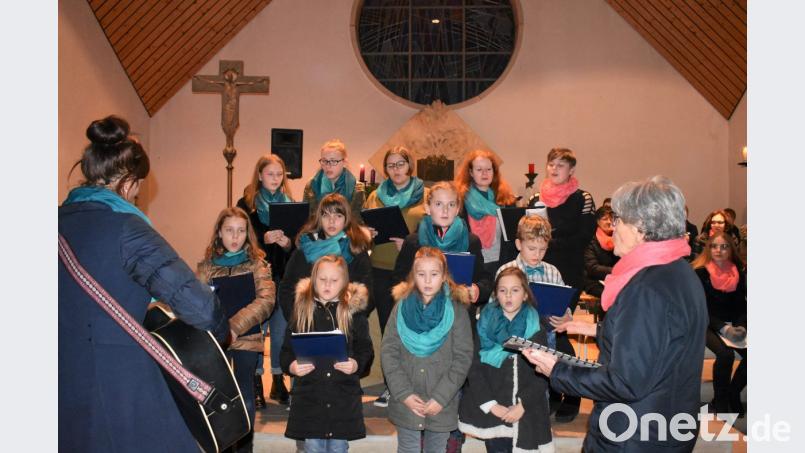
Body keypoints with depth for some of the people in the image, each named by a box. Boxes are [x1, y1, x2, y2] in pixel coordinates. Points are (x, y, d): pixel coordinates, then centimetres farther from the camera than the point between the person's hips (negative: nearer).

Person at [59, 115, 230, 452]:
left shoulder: (64, 219, 4)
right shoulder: (123, 226, -16)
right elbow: (196, 303, -25)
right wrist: (221, 333, -6)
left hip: (67, 390, 7)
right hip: (124, 390, -7)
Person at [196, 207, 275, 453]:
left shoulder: (257, 263, 1)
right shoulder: (207, 265, 5)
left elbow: (266, 300, -10)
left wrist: (235, 325, -20)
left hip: (248, 339, -1)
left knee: (245, 400, 7)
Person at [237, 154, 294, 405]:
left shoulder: (290, 204, 10)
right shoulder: (247, 204, 2)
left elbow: (298, 241, 8)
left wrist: (288, 243, -12)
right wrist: (264, 239, -19)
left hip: (282, 276, 3)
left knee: (281, 330, 7)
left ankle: (278, 380, 20)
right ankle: (256, 383, 14)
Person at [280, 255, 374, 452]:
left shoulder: (354, 311, 0)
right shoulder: (302, 309, 3)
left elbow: (366, 349, 2)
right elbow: (287, 349, 6)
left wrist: (357, 364, -17)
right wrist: (291, 366, -13)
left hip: (343, 396, 0)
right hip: (309, 396, 1)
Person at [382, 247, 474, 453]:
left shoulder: (455, 310, -4)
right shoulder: (402, 307, -1)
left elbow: (463, 357, -6)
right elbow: (388, 352, -3)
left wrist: (441, 397, -13)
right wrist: (404, 394, -11)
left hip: (442, 406, -1)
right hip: (405, 404, 1)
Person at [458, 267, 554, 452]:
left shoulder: (536, 329, 1)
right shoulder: (483, 326, 1)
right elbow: (473, 369, -3)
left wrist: (522, 405, -11)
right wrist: (490, 404, -10)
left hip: (526, 414, 0)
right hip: (490, 412, 0)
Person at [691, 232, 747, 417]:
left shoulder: (738, 273, 6)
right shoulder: (700, 273, -7)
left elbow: (742, 306, 8)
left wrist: (741, 326, -12)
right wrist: (723, 328, -22)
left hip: (732, 326, 4)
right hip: (707, 325, -4)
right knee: (725, 354, -30)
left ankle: (733, 395, 1)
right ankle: (720, 402, -10)